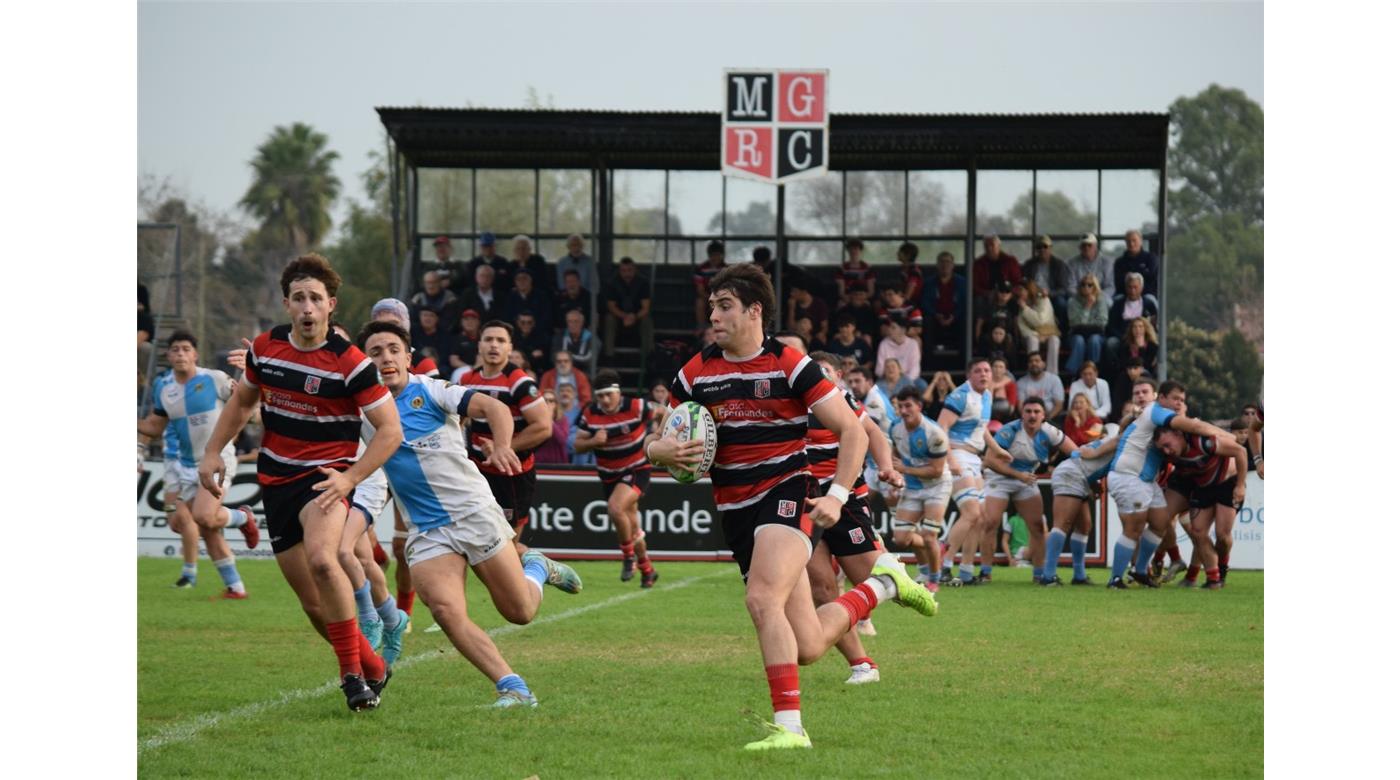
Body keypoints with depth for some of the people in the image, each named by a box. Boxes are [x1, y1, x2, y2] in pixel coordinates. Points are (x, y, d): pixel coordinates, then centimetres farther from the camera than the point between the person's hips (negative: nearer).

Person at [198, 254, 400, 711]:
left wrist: (351, 478, -24)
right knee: (314, 604, 5)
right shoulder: (264, 347, 1)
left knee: (321, 559, -33)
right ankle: (372, 669, 25)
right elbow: (242, 400, 19)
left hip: (325, 475, -5)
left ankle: (353, 673, -20)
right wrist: (213, 451, 10)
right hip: (276, 481, 5)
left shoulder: (350, 363, -15)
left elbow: (390, 430, -14)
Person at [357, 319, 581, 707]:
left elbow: (493, 407, -16)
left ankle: (535, 567, 37)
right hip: (427, 532, 2)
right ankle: (512, 687, -19)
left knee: (520, 612, 3)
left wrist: (502, 445, -35)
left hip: (474, 512, -2)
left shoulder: (431, 391, -4)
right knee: (445, 609, -24)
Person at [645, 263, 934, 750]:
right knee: (808, 647, 4)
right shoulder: (697, 373, 5)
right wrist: (660, 451, -14)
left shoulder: (789, 366, -7)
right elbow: (657, 443, 11)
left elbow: (852, 431, -5)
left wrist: (837, 495, -16)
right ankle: (884, 584, 31)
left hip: (787, 495, -5)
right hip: (736, 514, 5)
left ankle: (789, 725, -26)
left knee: (761, 599, -31)